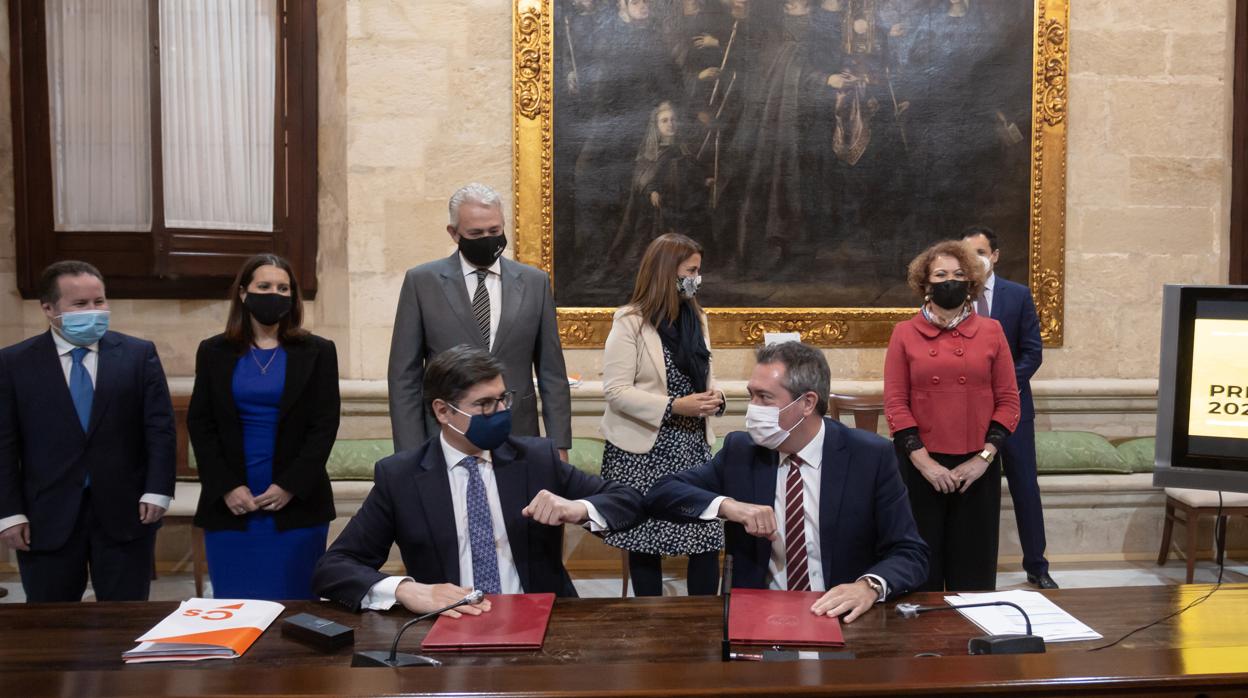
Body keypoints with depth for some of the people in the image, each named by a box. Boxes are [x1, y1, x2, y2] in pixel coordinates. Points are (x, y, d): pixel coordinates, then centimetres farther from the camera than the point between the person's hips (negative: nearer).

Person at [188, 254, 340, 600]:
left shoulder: (317, 352, 4)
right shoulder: (213, 352, 9)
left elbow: (325, 425, -1)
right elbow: (199, 423, 5)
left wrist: (290, 486, -11)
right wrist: (226, 487, -7)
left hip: (297, 505, -1)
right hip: (230, 506, 1)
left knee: (294, 605, 2)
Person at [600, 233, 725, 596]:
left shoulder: (696, 318, 10)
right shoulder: (630, 322, -9)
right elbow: (616, 391, -14)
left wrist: (714, 398, -5)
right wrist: (673, 407, -23)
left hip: (693, 447, 5)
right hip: (644, 451, -5)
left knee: (708, 538, 0)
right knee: (646, 542, 5)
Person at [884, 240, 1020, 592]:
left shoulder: (991, 331, 6)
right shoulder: (905, 333, 4)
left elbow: (1008, 402, 4)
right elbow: (895, 403, -2)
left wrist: (983, 458, -6)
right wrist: (924, 461, -10)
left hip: (977, 468, 1)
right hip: (920, 466, -1)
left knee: (973, 569, 7)